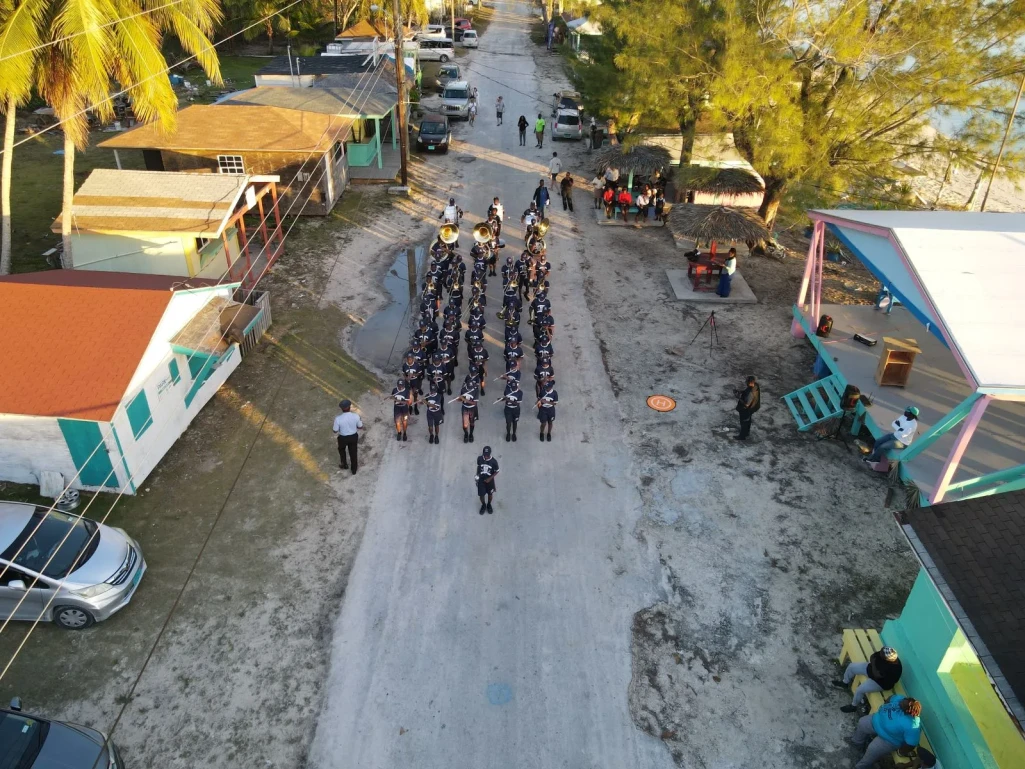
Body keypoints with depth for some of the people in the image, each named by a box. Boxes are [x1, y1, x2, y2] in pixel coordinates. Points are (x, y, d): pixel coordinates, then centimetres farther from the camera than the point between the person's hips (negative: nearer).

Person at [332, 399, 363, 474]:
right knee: (353, 452, 24)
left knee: (341, 450, 33)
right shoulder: (356, 416, -25)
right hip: (353, 436, 1)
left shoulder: (338, 418, -29)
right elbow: (360, 427, -9)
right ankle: (354, 470, 43)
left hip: (343, 438, -1)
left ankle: (344, 465, 51)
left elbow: (335, 431, -14)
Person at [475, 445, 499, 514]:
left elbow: (497, 471, -10)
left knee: (490, 494, 19)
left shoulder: (493, 461, -24)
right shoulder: (479, 458, -18)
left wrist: (490, 478, -17)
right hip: (481, 480, 1)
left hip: (489, 480, -1)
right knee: (481, 494, 11)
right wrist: (477, 474, -5)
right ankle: (483, 505, 42)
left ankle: (489, 505, 48)